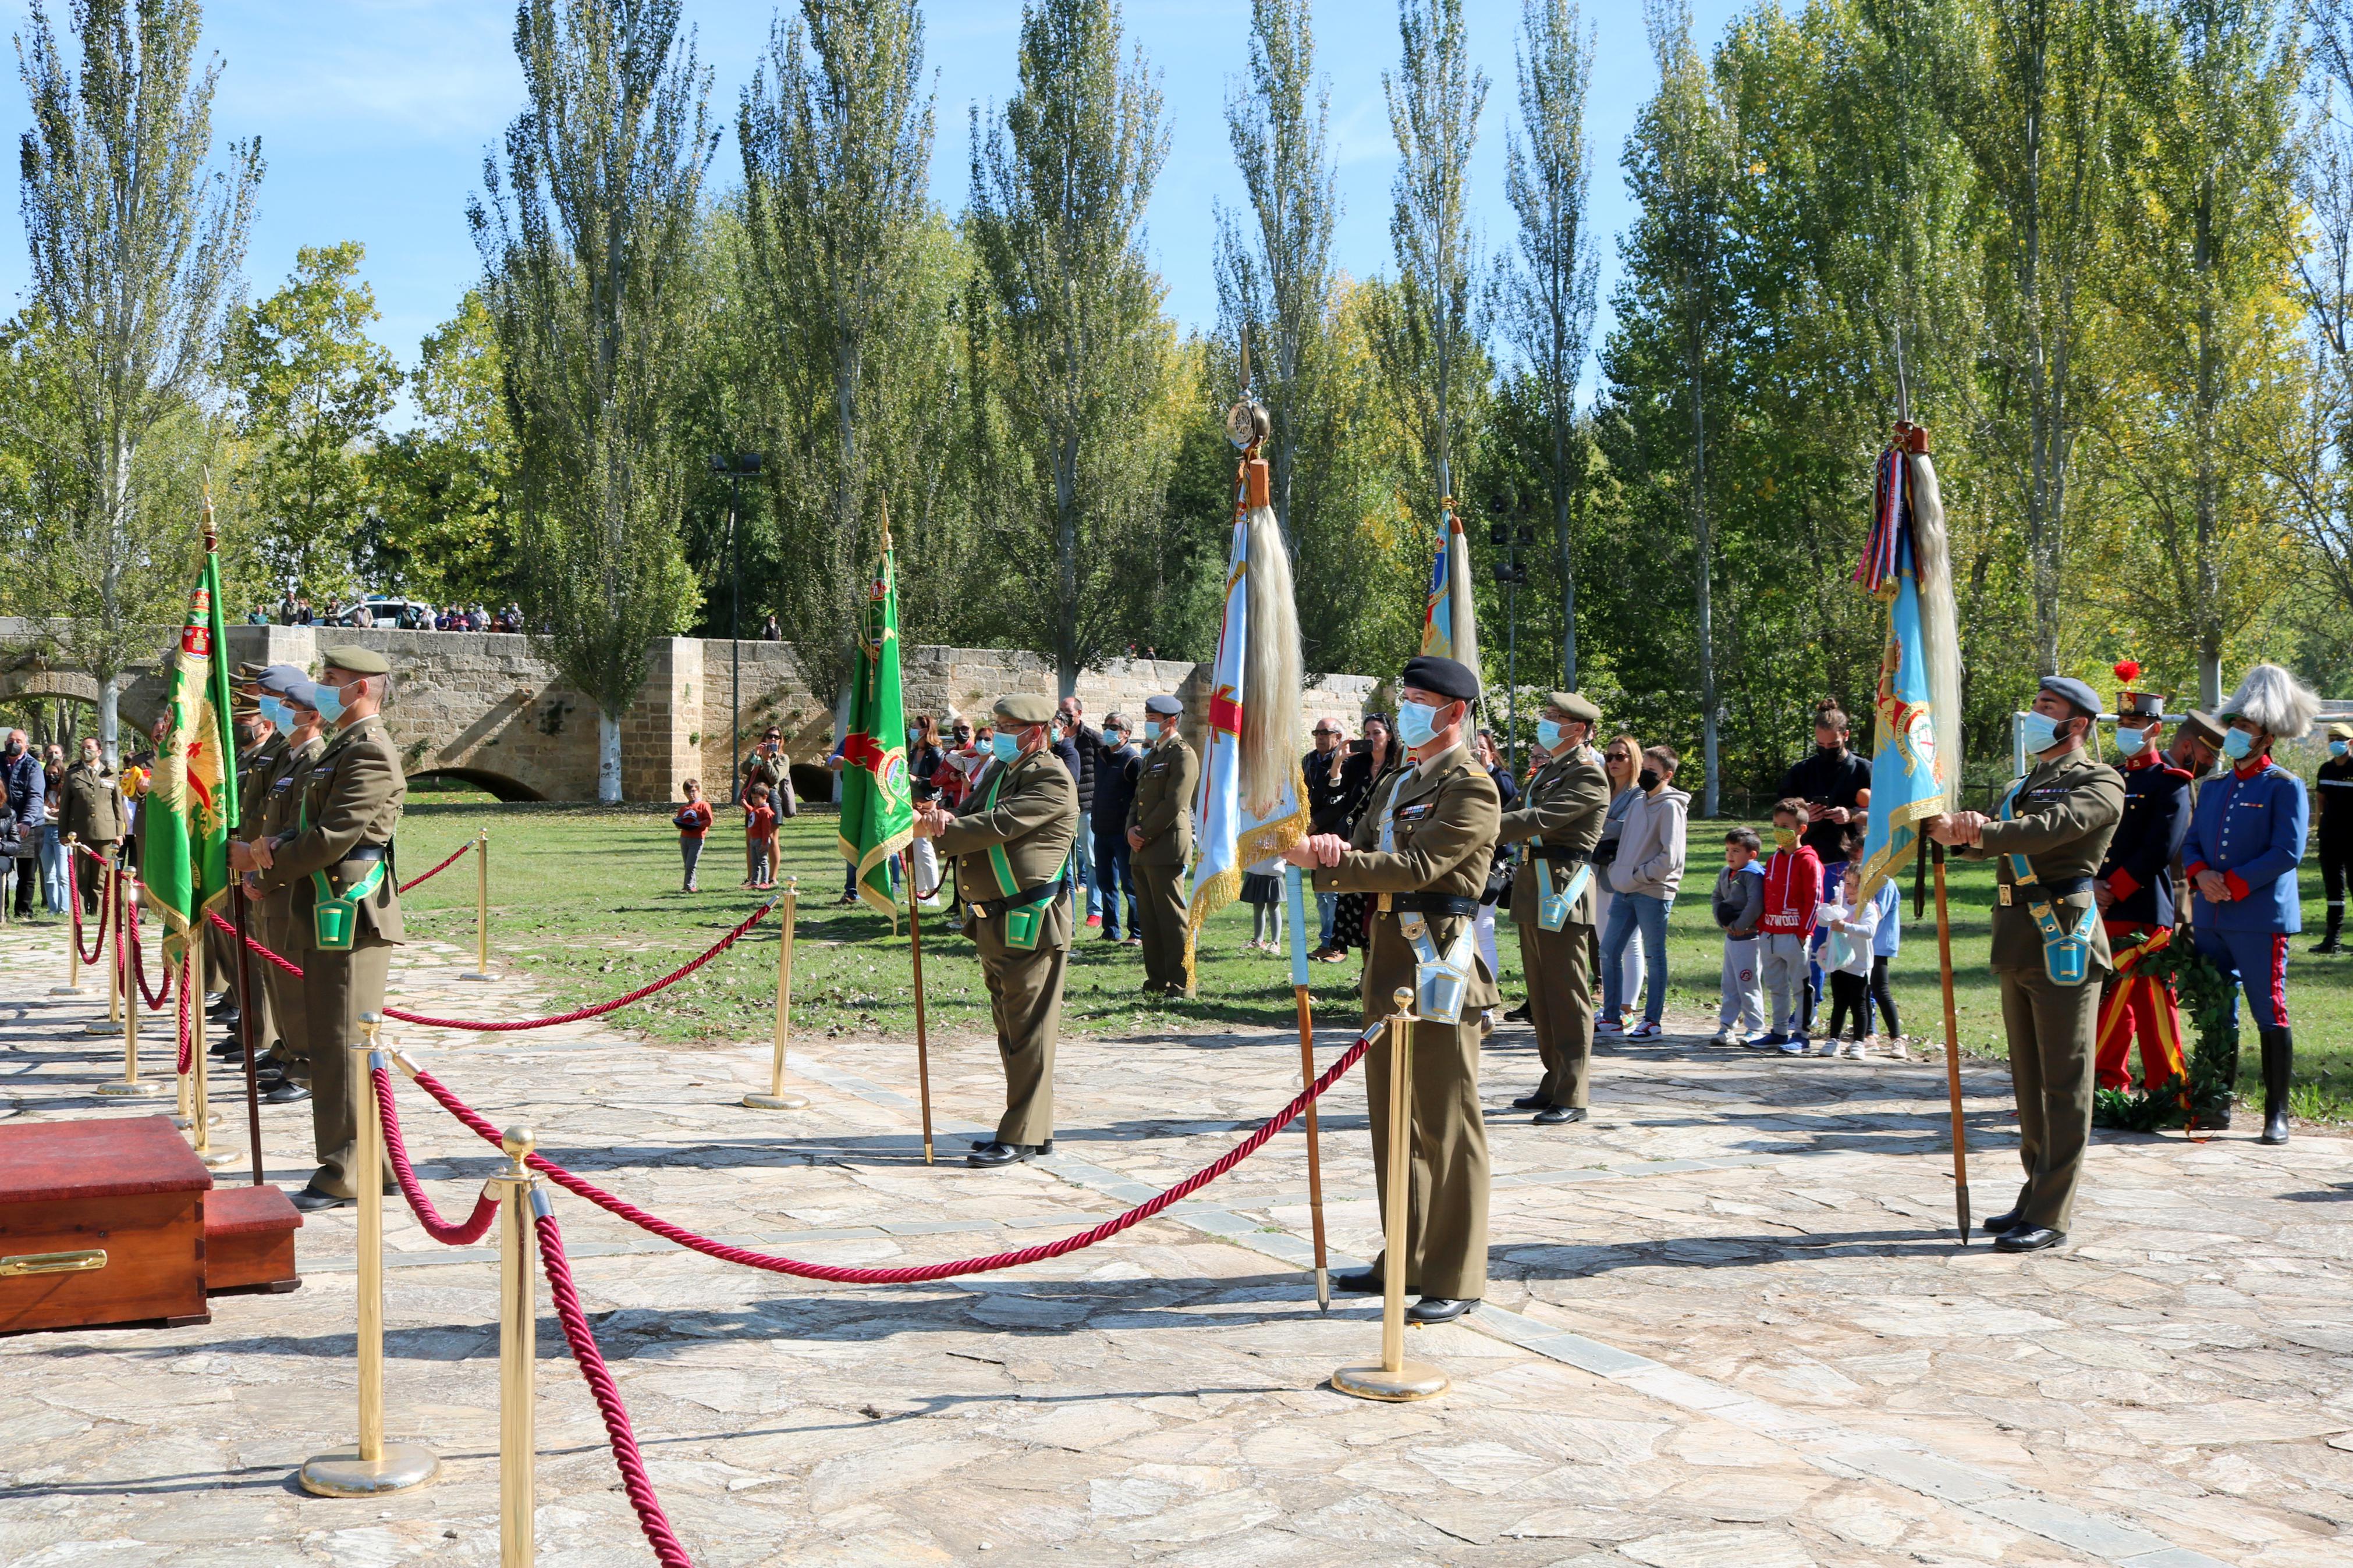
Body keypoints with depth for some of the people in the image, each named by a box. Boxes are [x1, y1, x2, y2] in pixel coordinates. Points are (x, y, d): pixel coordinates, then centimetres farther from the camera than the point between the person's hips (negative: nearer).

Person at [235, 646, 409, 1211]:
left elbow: (332, 839, -20)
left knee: (342, 1046, -5)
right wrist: (272, 854, 1)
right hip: (327, 920, 11)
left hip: (351, 919, -11)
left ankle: (345, 1175, 1)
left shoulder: (370, 752, -14)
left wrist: (261, 862, -9)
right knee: (333, 1043, 15)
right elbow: (312, 831, 20)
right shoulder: (341, 749, 20)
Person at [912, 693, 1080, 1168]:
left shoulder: (1051, 781, -12)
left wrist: (935, 829, -19)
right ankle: (1036, 1129, 24)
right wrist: (945, 820, -16)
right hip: (993, 923, 10)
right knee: (1010, 1028, 15)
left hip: (1030, 925, -10)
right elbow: (970, 821, 8)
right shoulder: (999, 773, 17)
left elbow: (999, 826, -22)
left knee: (1028, 1031, -4)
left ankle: (1021, 1137, 0)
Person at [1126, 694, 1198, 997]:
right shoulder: (1152, 754, 21)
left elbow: (1174, 804, -16)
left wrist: (1144, 834, -12)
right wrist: (1131, 830, 4)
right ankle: (1157, 981, 16)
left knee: (1171, 917, -7)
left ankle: (1181, 984, -3)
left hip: (1167, 847, -9)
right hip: (1143, 850, 9)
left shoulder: (1182, 755, -8)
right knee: (1149, 918, 10)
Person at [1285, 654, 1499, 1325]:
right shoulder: (1395, 784, 19)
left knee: (1447, 1128, -3)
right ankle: (1405, 1260, 26)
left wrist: (1325, 862, -23)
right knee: (1393, 1123, 15)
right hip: (1389, 966, 9)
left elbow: (1416, 865, -21)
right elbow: (1365, 861, 13)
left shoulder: (1472, 789, -10)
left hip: (1440, 968, -9)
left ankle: (1456, 1279, 4)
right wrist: (1334, 853, -11)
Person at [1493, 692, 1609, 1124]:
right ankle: (1554, 1084, 24)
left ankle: (1573, 1096, 0)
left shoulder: (1588, 775, -12)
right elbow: (1518, 812, 19)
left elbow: (1540, 819, -24)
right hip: (1534, 893, 10)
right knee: (1542, 997, 15)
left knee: (1567, 999, -5)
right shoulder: (1548, 769, 18)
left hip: (1564, 894, -9)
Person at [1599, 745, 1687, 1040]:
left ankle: (1652, 1021, 7)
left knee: (1654, 956, 0)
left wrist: (1637, 876, -12)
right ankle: (1611, 1015, 17)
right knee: (1609, 951, 8)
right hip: (1626, 891, 8)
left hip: (1654, 892, -8)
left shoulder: (1670, 807, -10)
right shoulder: (1638, 802, 14)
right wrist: (1617, 870, 10)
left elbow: (1670, 858, -16)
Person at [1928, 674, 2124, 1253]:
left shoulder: (2099, 782, -5)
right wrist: (1953, 830, -14)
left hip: (2063, 941, -8)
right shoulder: (2024, 784, 22)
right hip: (2018, 941, 9)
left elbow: (2057, 826, -25)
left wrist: (1985, 831, -38)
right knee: (2029, 1079, 15)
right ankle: (2036, 1195, 25)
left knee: (2064, 1081, -4)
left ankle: (2052, 1215, -2)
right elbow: (1990, 839, 8)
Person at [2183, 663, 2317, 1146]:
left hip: (2261, 917, -6)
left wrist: (2232, 885, -15)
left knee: (2270, 1015, -2)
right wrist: (2201, 874, -6)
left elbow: (2288, 853, -11)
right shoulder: (2213, 787, 15)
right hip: (2210, 919, 6)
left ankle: (2276, 1114, 5)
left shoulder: (2285, 787, -3)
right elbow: (2191, 843, 15)